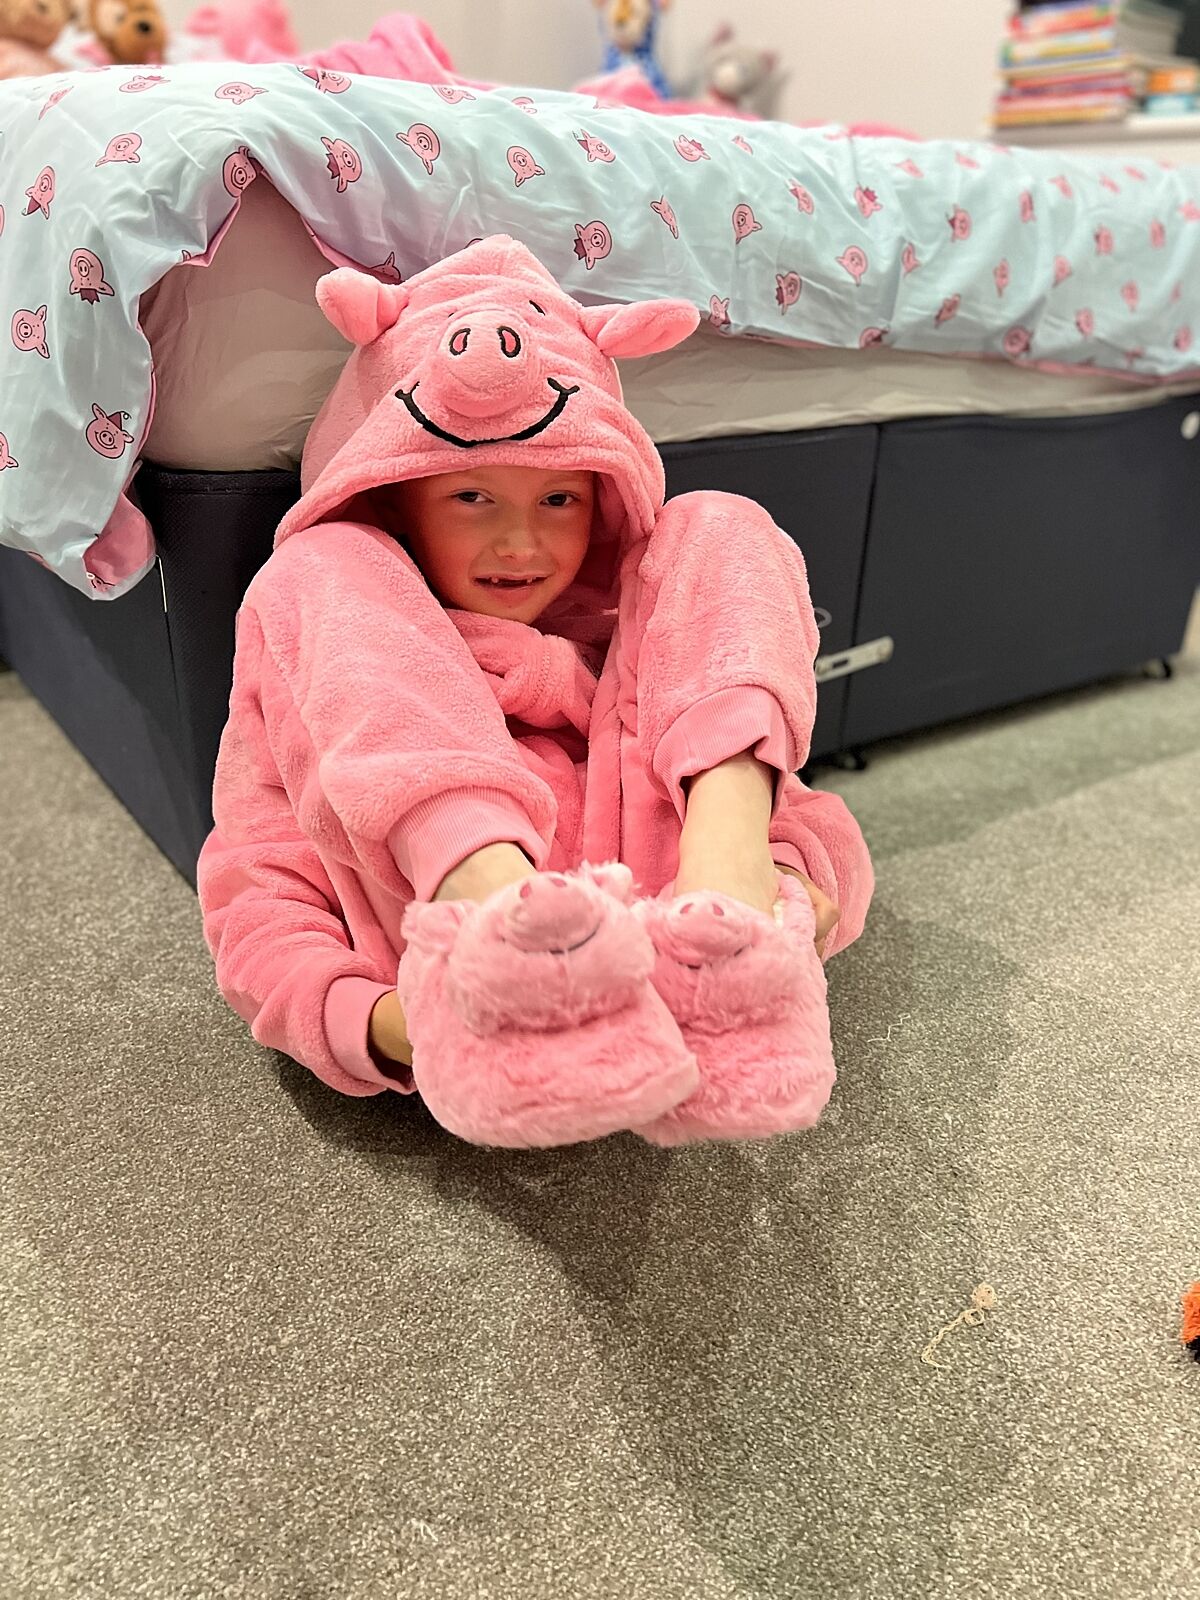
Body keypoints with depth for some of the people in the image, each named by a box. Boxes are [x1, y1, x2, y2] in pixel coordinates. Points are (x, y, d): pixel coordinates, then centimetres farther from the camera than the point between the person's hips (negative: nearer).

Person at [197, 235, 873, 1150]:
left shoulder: (628, 623, 24)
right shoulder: (317, 603, 16)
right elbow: (257, 893, 4)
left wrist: (781, 871, -13)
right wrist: (376, 1025, -19)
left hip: (659, 890, 2)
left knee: (717, 526, 4)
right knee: (320, 565, -6)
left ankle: (723, 855, -27)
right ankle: (493, 906, -36)